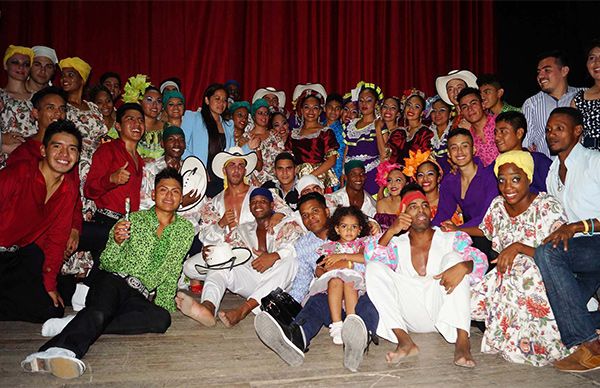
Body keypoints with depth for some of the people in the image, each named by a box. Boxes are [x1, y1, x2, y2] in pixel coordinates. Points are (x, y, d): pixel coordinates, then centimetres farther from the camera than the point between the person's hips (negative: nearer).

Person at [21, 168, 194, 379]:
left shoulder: (185, 230, 13)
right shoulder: (134, 219, 10)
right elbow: (107, 264, 4)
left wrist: (162, 305, -1)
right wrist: (116, 241, -17)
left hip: (140, 296, 1)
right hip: (112, 280, -1)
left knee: (162, 319, -31)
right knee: (100, 310, -34)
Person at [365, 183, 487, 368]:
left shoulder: (451, 239, 11)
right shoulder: (397, 244, 15)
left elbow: (480, 260, -5)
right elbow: (371, 258, -4)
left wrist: (463, 266, -29)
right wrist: (391, 231, -16)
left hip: (442, 311, -1)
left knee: (453, 257, -19)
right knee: (374, 268, -13)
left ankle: (462, 341, -31)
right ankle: (404, 341, -27)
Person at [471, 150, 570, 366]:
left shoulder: (547, 207, -13)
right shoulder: (498, 205, 4)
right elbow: (485, 232, 21)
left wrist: (518, 247, -30)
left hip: (543, 282, -5)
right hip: (505, 280, 5)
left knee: (520, 268, -36)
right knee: (472, 299, -19)